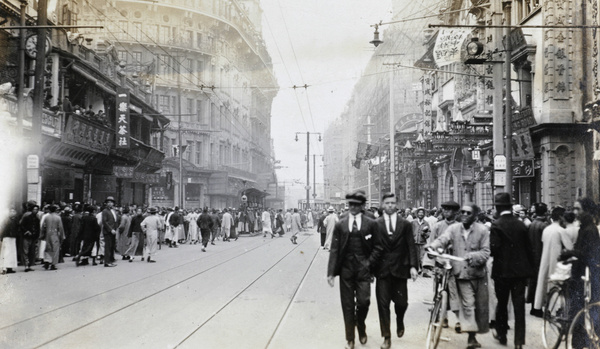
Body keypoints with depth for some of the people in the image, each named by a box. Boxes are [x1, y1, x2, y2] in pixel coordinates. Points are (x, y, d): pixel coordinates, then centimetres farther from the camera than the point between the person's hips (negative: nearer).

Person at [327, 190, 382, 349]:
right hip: (346, 269, 1)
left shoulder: (371, 224, 2)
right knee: (347, 306, 5)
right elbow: (334, 250, 1)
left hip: (363, 269, -1)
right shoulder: (340, 225, 4)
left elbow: (377, 247, 5)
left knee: (363, 302, -6)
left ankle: (361, 326, 26)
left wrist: (369, 264, -8)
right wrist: (331, 272, -5)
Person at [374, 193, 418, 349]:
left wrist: (413, 266, -8)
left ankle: (400, 322, 39)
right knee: (383, 304, -1)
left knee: (401, 302, 5)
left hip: (400, 269, 1)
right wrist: (372, 268, -2)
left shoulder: (405, 224, 3)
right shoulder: (376, 224, 1)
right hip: (382, 270, 0)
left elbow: (411, 247, 1)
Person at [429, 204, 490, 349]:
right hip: (462, 273, -1)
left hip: (478, 272, 1)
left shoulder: (482, 230, -6)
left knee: (481, 306, 9)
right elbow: (442, 239, -16)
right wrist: (433, 246, -37)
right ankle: (471, 337, 4)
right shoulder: (453, 228, -3)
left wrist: (472, 256, -27)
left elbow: (485, 252, -8)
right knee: (468, 305, -4)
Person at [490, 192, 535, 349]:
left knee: (502, 303, 15)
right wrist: (530, 268, 12)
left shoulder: (496, 225, -11)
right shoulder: (521, 225, 1)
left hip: (502, 271, -2)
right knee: (519, 306, 2)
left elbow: (494, 248, -18)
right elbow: (529, 249, 4)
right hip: (520, 270, 2)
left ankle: (501, 334, 28)